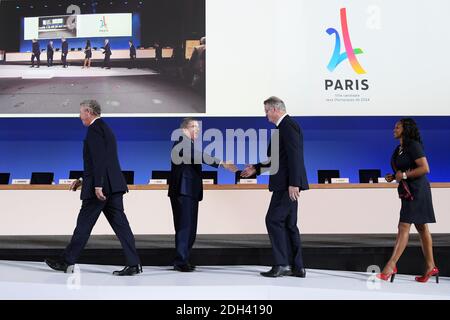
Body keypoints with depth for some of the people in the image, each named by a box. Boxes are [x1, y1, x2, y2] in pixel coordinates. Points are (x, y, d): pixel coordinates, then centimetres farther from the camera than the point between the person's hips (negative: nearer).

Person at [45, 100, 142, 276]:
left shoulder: (94, 128, -8)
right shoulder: (105, 128, 22)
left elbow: (99, 159, -19)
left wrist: (97, 185, -22)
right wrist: (83, 179, 26)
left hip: (101, 186, -9)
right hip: (113, 185, 9)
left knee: (84, 223, 2)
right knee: (119, 223, 4)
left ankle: (67, 262, 14)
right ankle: (133, 264, 0)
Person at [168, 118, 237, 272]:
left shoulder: (189, 144, 21)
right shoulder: (182, 142, -11)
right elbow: (199, 156, -26)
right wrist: (222, 163, -33)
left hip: (190, 192, 10)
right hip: (183, 191, -10)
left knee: (190, 228, 11)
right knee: (184, 227, -9)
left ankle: (183, 260, 16)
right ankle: (180, 261, -5)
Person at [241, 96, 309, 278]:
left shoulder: (289, 126, -12)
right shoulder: (283, 127, 19)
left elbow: (295, 156, -21)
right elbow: (276, 159, 25)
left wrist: (294, 183, -24)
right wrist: (256, 168, 21)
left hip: (288, 184, -10)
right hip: (286, 184, 10)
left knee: (273, 220, -8)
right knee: (288, 224, 10)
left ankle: (281, 264, -4)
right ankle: (296, 267, 14)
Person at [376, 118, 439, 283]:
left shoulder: (413, 146, -13)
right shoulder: (399, 148, 14)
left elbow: (425, 168, -20)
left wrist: (404, 175, -19)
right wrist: (393, 176, 6)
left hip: (416, 190, -10)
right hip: (407, 190, 10)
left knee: (404, 227, -11)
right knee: (421, 227, 10)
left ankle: (391, 265, -12)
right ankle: (431, 267, 15)